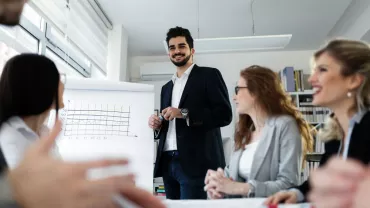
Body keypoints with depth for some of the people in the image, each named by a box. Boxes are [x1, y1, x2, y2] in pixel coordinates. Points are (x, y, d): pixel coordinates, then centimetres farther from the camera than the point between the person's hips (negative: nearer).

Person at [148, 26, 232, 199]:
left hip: (195, 162, -6)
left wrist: (184, 114, -15)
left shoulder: (209, 75, 2)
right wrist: (157, 125, 2)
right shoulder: (166, 88, 21)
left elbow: (225, 114, -9)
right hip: (168, 163, 6)